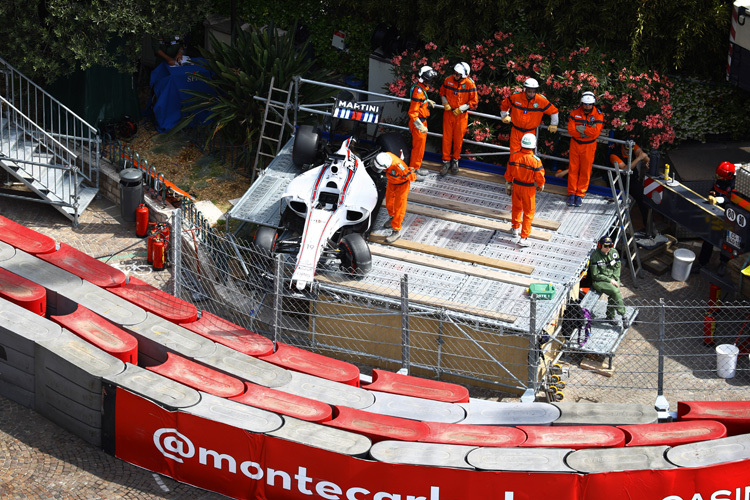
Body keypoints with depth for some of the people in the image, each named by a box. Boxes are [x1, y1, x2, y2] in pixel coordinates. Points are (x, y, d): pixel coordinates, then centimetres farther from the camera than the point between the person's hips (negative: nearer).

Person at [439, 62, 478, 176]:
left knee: (458, 139, 9)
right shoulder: (448, 80, -7)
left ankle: (455, 160, 28)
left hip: (461, 115, -2)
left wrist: (461, 109, -14)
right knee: (447, 137, 4)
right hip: (448, 113, 2)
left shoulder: (470, 84, -15)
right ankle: (446, 161, 14)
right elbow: (442, 92, 12)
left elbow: (474, 101, -7)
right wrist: (445, 103, -5)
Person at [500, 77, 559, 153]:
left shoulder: (541, 101, -12)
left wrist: (553, 125, 10)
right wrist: (504, 117, 16)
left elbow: (553, 111, 2)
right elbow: (504, 105, 10)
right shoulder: (515, 97, -11)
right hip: (516, 131, 1)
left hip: (530, 133, -1)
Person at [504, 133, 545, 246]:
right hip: (529, 189, -4)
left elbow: (508, 173, -2)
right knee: (528, 212, 12)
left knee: (517, 207, 27)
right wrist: (540, 186, 7)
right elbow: (540, 177, -15)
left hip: (516, 185, 4)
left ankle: (515, 229, 46)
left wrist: (508, 185, 14)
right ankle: (523, 238, 13)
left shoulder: (514, 156, -15)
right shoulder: (536, 161, -26)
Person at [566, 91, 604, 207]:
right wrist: (588, 131, -18)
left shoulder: (598, 114, -10)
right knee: (573, 169, 5)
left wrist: (580, 129, -20)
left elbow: (596, 132, -20)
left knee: (585, 171, 3)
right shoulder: (575, 112, -6)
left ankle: (580, 194, 13)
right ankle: (571, 193, 15)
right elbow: (571, 130, -13)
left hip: (589, 145, -1)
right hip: (575, 144, 1)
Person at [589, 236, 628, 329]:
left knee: (614, 294, -24)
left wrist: (615, 279, -5)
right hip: (599, 281, -5)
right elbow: (595, 275, -14)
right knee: (615, 292, -27)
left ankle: (611, 315, -3)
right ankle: (623, 316, -18)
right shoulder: (595, 256, -15)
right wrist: (609, 280, -17)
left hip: (613, 277, 5)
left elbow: (617, 267, 11)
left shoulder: (613, 252, 1)